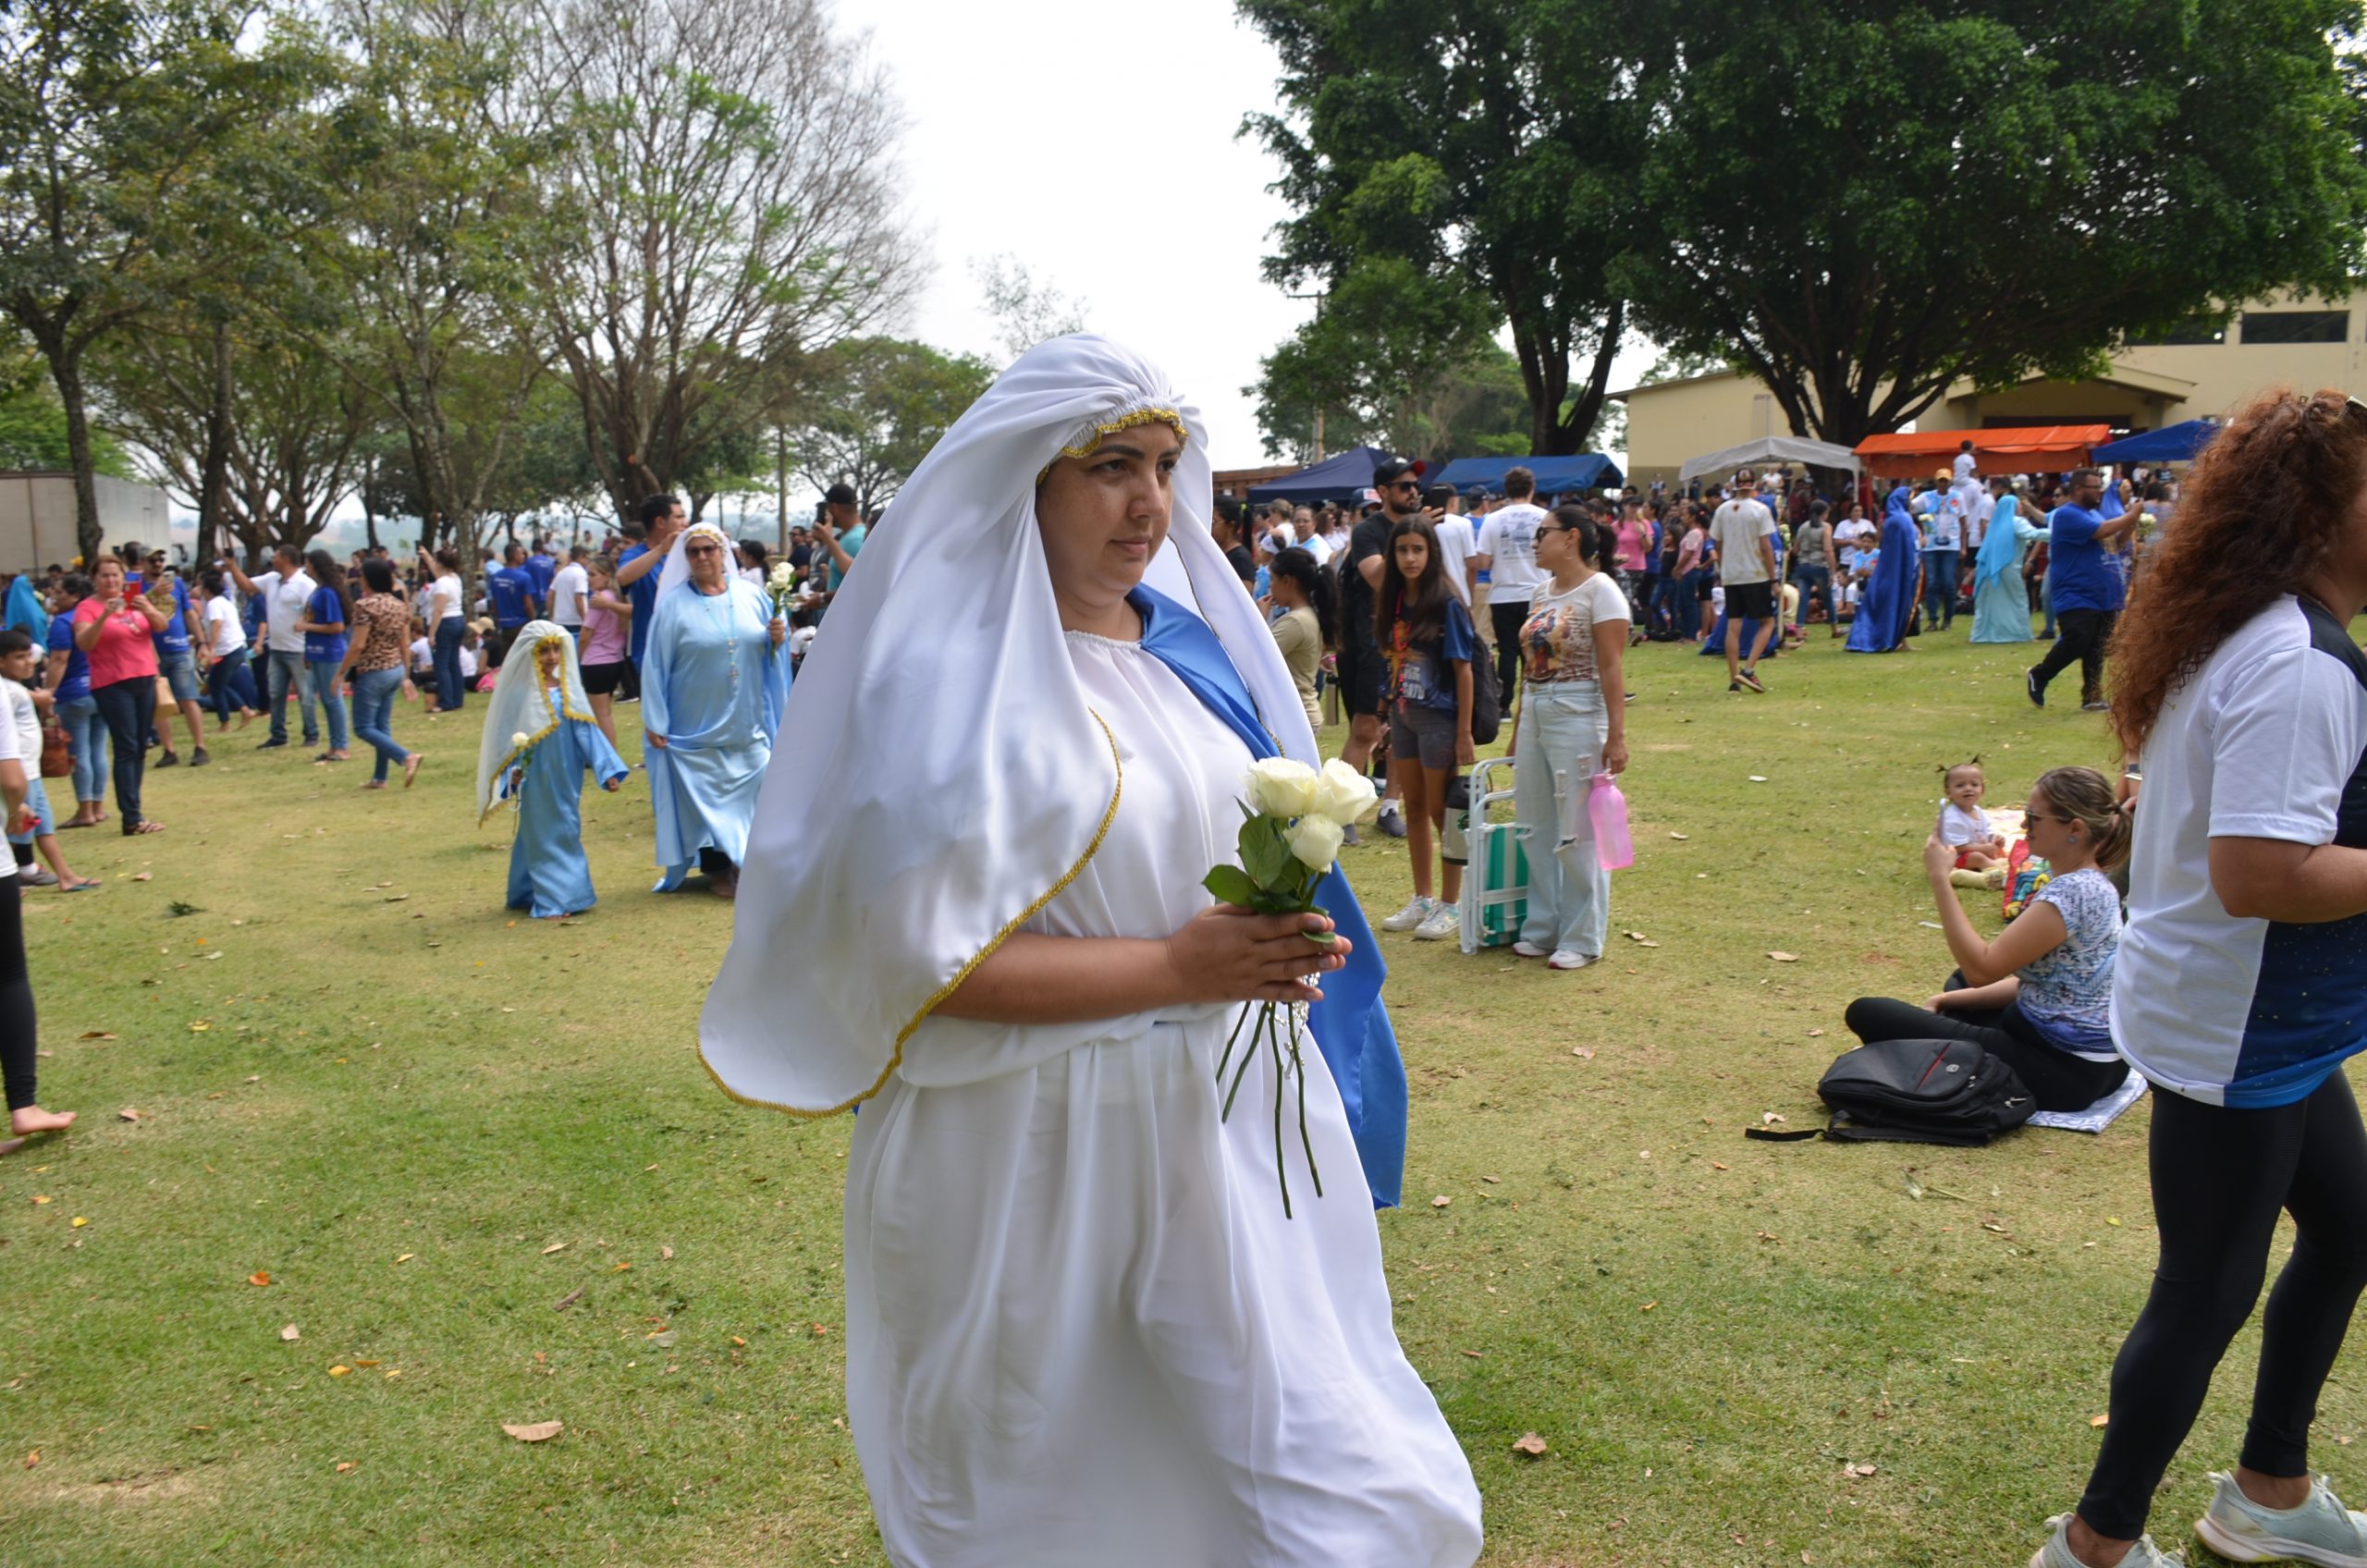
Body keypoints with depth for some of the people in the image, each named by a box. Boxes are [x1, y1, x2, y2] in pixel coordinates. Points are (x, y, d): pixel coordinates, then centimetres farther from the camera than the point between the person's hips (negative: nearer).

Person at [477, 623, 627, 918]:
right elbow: (510, 738, -8)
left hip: (566, 780, 5)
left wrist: (607, 770, 1)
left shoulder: (570, 690, 2)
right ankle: (551, 900, 4)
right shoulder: (521, 693, -9)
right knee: (543, 836, 1)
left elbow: (587, 732, 4)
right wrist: (513, 772, -20)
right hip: (537, 781, -5)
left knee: (568, 833, 12)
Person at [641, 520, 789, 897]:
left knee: (751, 793, 3)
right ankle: (717, 869, 14)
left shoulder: (752, 597, 5)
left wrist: (777, 640, -10)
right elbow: (656, 664, -3)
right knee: (706, 798, 2)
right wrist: (654, 721, -6)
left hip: (747, 725, 3)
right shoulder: (673, 604, -4)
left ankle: (745, 861, 17)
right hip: (697, 725, -2)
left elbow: (767, 654, 14)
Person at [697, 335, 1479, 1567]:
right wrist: (1174, 968, -22)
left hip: (1231, 1117, 7)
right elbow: (924, 960, -21)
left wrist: (1277, 944, 2)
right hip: (1044, 1144, -6)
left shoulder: (1190, 637, 6)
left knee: (1289, 1453, 17)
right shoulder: (956, 678, -16)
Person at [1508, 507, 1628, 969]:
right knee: (1535, 829, 11)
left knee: (1577, 833, -1)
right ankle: (1543, 928, 23)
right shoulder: (1542, 591, 13)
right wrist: (1517, 731, 18)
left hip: (1578, 718, -8)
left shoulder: (1599, 591, -9)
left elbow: (1611, 668, -14)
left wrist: (1616, 734, -19)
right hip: (1534, 715, 8)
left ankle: (1583, 939, 9)